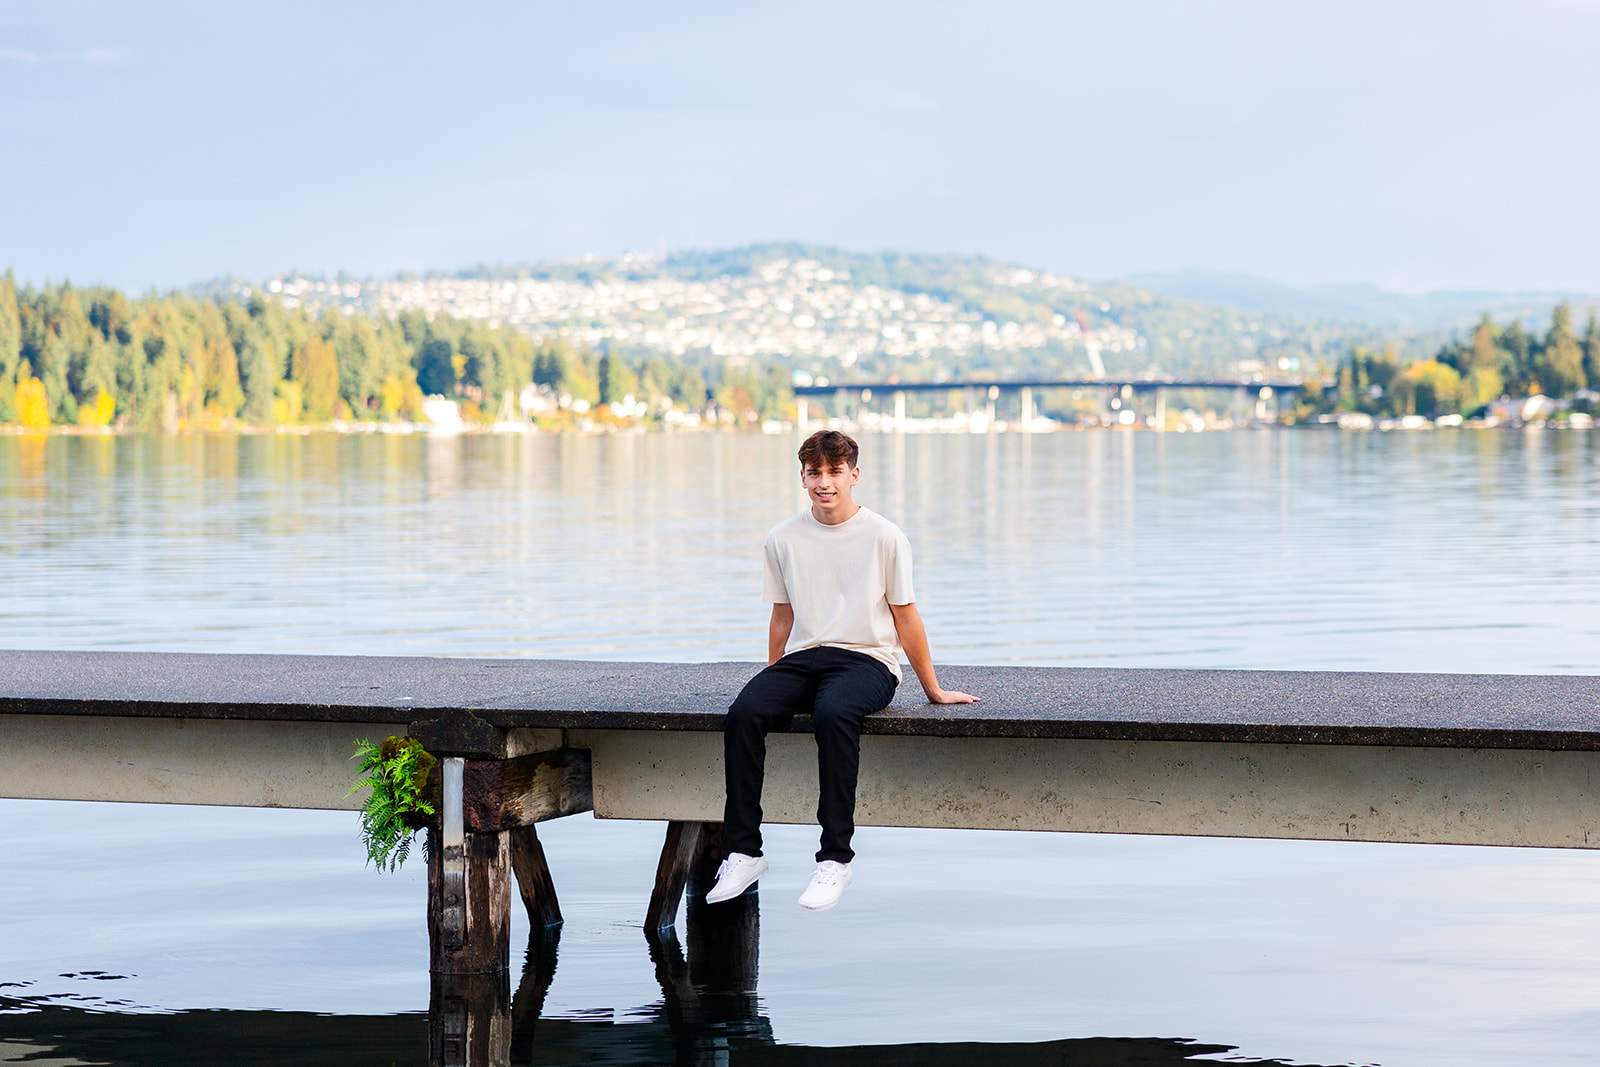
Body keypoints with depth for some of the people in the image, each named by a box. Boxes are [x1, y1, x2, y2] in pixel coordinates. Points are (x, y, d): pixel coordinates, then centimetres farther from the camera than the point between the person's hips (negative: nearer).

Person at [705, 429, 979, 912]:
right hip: (803, 656, 4)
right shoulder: (783, 540, 10)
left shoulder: (884, 537, 0)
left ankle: (835, 857, -34)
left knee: (833, 714, -38)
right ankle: (744, 851, -22)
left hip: (867, 660, -4)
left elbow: (906, 618, 6)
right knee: (743, 713, -27)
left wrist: (933, 690, 11)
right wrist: (774, 687, 24)